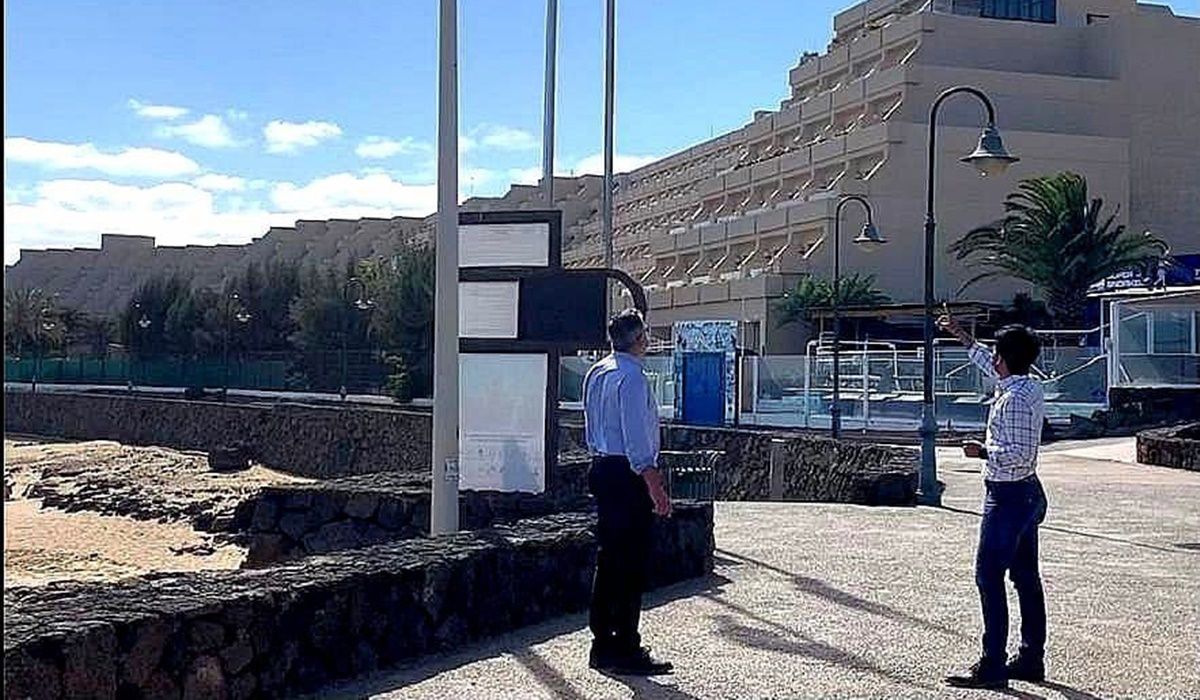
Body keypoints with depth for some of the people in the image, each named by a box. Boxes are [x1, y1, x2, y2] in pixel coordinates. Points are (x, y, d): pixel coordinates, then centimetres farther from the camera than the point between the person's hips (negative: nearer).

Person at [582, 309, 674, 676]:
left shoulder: (596, 372, 13)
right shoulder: (632, 377, -16)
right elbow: (636, 436, -21)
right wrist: (654, 484, -22)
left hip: (602, 469, 10)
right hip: (627, 475, -10)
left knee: (608, 559, 14)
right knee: (632, 563, -4)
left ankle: (602, 644, 21)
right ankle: (625, 651, 0)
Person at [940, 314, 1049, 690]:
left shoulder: (1013, 399, -20)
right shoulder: (1031, 387, 9)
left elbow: (1021, 454, -25)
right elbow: (989, 366, 27)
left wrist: (984, 451, -12)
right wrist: (961, 335, 34)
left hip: (1007, 496, -10)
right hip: (1028, 492, 10)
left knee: (989, 576, -7)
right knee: (1025, 577, 13)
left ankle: (992, 666, -7)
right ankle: (1032, 659, 21)